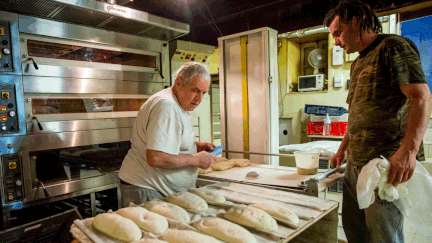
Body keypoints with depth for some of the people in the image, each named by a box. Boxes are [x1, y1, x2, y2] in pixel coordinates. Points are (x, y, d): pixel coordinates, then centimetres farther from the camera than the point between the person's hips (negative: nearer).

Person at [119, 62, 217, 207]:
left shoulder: (177, 106, 13)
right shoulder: (166, 106, -22)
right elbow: (156, 158, -30)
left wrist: (197, 146, 10)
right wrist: (196, 159, -18)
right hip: (147, 192, -10)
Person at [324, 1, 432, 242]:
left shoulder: (393, 47, -6)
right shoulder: (358, 64, 20)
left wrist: (408, 150, -29)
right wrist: (343, 149, 22)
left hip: (387, 163, -8)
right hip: (356, 163, 9)